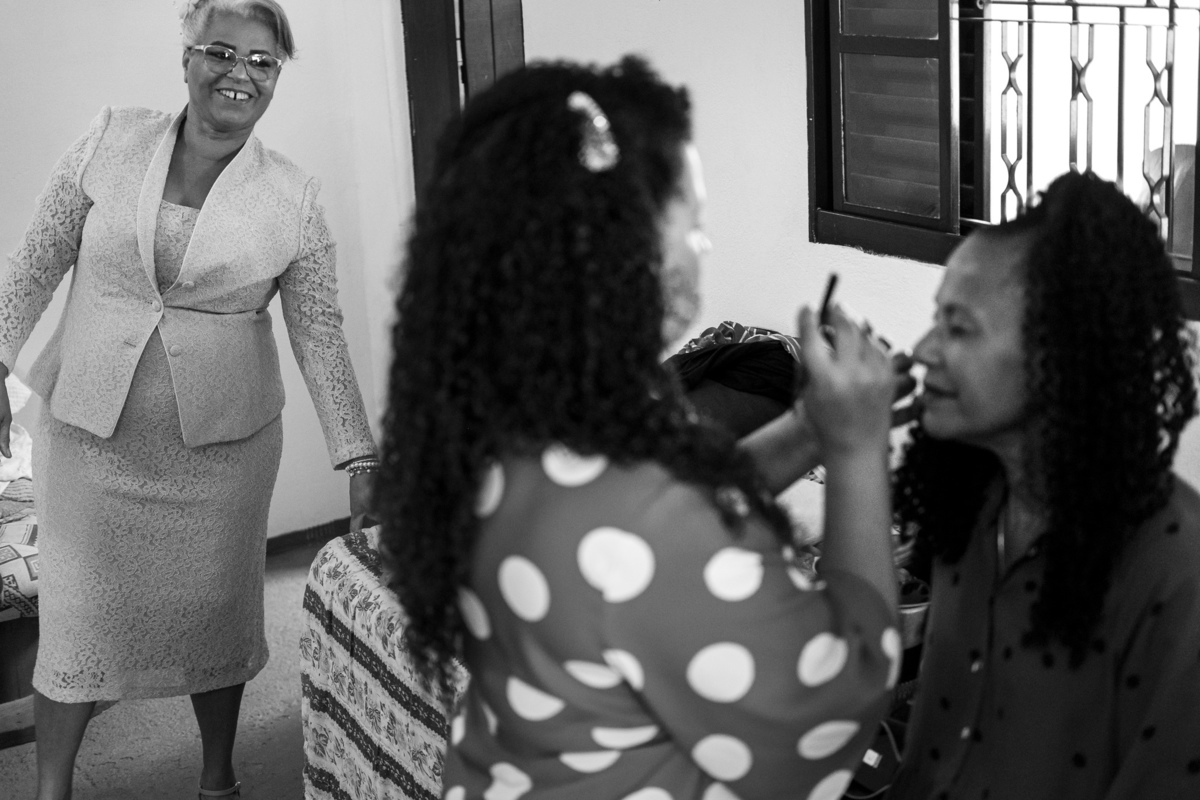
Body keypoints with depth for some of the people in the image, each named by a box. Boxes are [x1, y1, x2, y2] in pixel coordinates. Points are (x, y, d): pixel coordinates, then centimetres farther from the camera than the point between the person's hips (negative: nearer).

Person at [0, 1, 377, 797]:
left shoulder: (293, 199, -5)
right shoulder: (110, 141, -4)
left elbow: (321, 335, -5)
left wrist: (361, 460, -9)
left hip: (223, 441, 0)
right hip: (92, 432, 0)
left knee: (216, 610, 10)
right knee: (80, 614, 5)